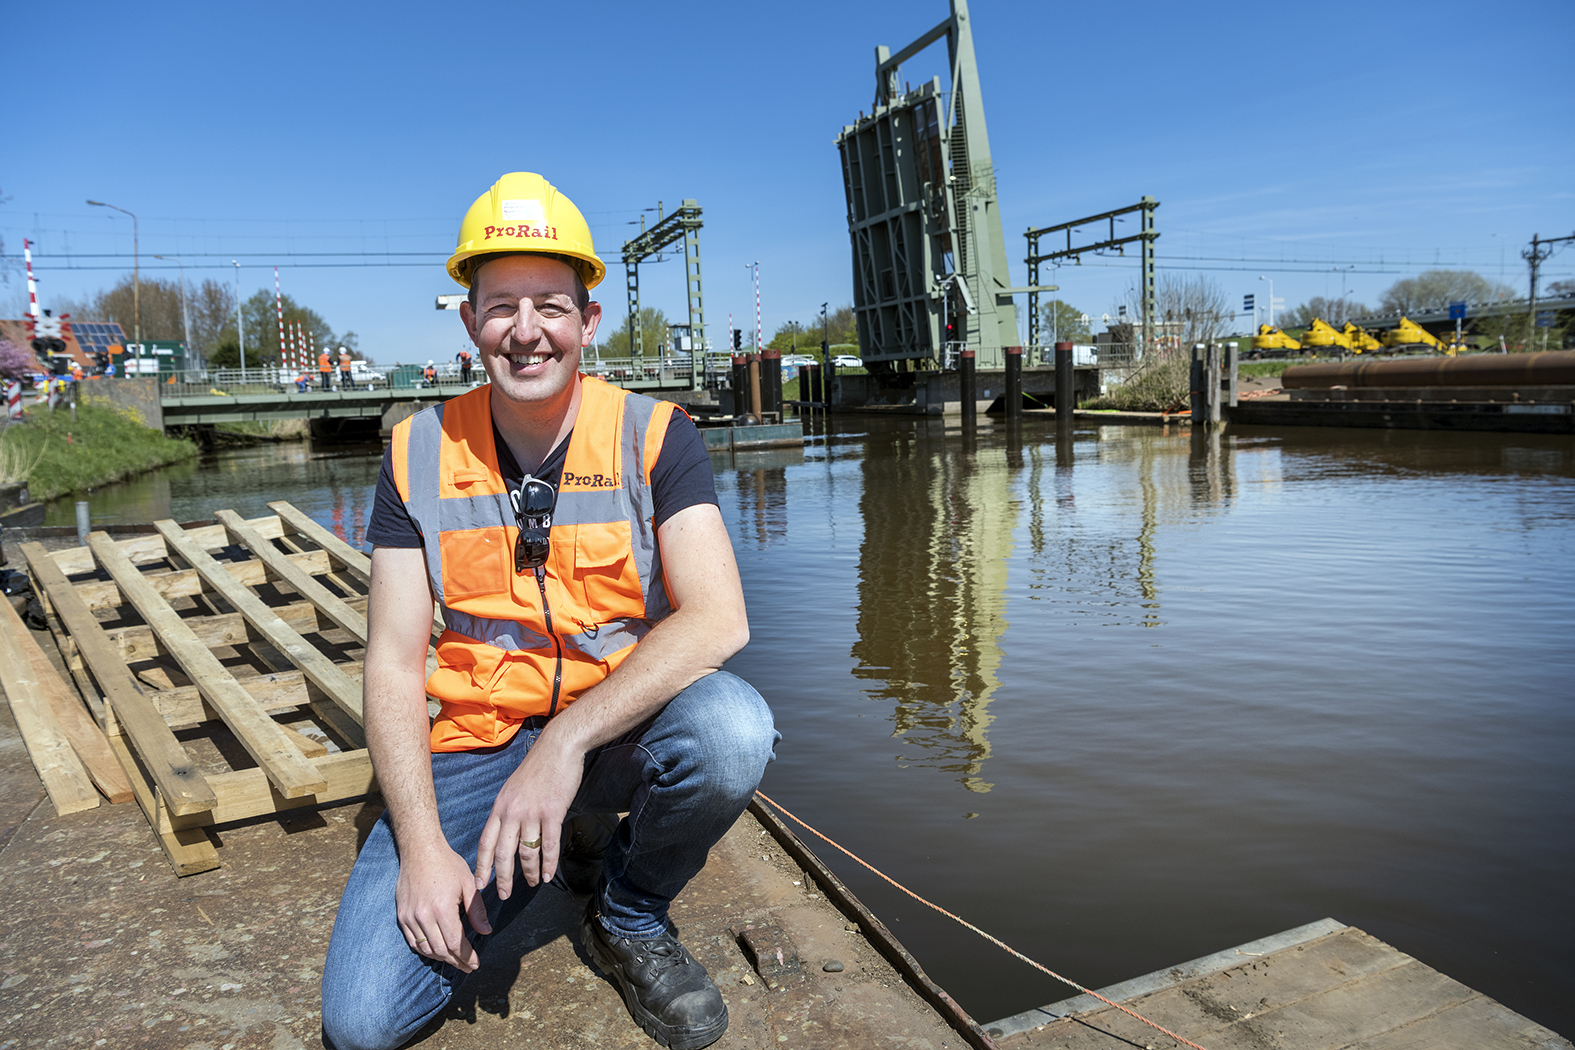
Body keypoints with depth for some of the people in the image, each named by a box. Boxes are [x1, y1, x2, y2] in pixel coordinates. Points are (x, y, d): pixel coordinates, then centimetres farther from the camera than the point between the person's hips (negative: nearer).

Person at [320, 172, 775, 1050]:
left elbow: (718, 620, -21)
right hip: (474, 744, 2)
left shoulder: (652, 436, -9)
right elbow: (393, 663, -4)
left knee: (733, 728, -35)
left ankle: (631, 915, 0)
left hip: (618, 728, -1)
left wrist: (567, 741, -30)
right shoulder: (420, 455, -3)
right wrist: (422, 845, -15)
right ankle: (569, 845, 14)